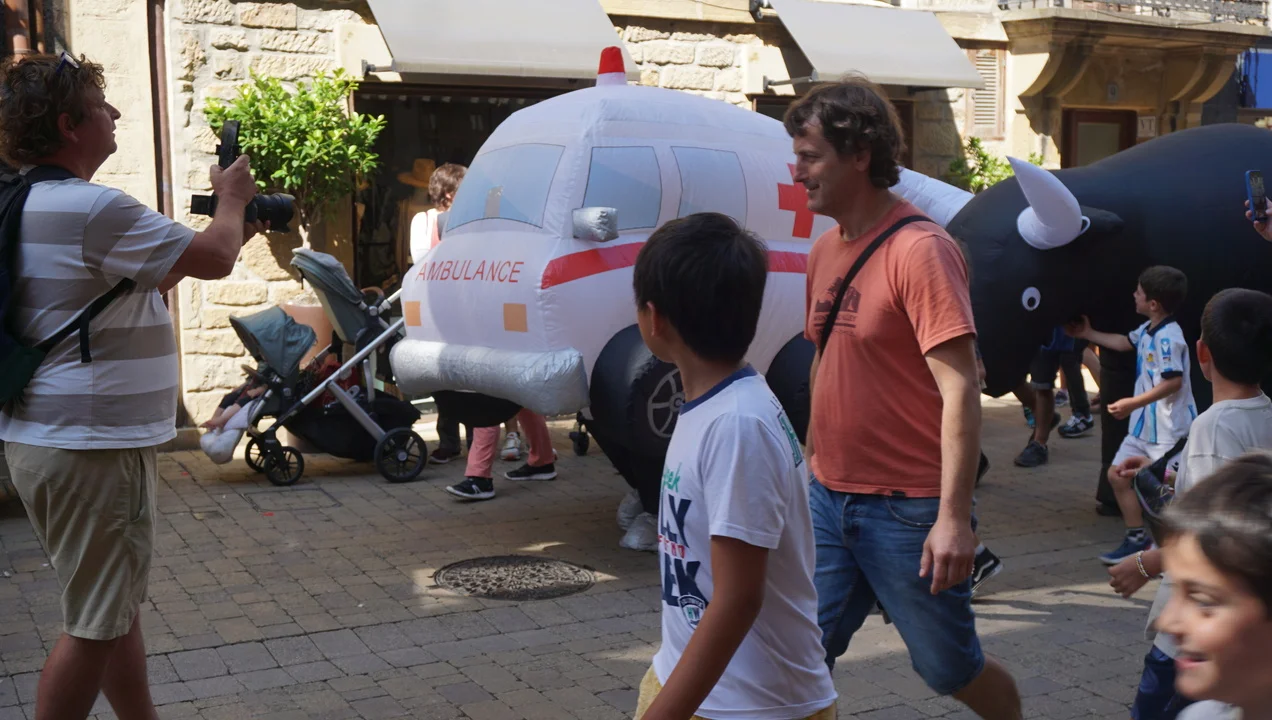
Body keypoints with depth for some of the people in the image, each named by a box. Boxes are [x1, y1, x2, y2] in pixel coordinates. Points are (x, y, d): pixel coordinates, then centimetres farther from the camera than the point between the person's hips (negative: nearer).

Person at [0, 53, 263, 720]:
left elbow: (154, 275, 20)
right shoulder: (93, 208, -20)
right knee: (96, 625, -1)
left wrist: (230, 231, 18)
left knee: (115, 605, 19)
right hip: (90, 447, -10)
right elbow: (214, 259, -15)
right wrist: (231, 199, 5)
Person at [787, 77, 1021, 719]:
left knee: (949, 668, 11)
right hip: (830, 499, 7)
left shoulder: (920, 249, -16)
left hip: (908, 512, -6)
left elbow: (960, 389, -21)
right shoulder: (826, 250, 7)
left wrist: (954, 517, -24)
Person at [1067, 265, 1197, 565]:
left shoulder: (1167, 337, -21)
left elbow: (1173, 381, -26)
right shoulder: (1147, 330, 9)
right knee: (1118, 474, 11)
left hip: (1170, 429, -10)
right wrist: (1088, 334, 37)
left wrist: (1132, 403, -24)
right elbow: (1125, 343, 29)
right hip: (1144, 426, 10)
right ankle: (1137, 538, 20)